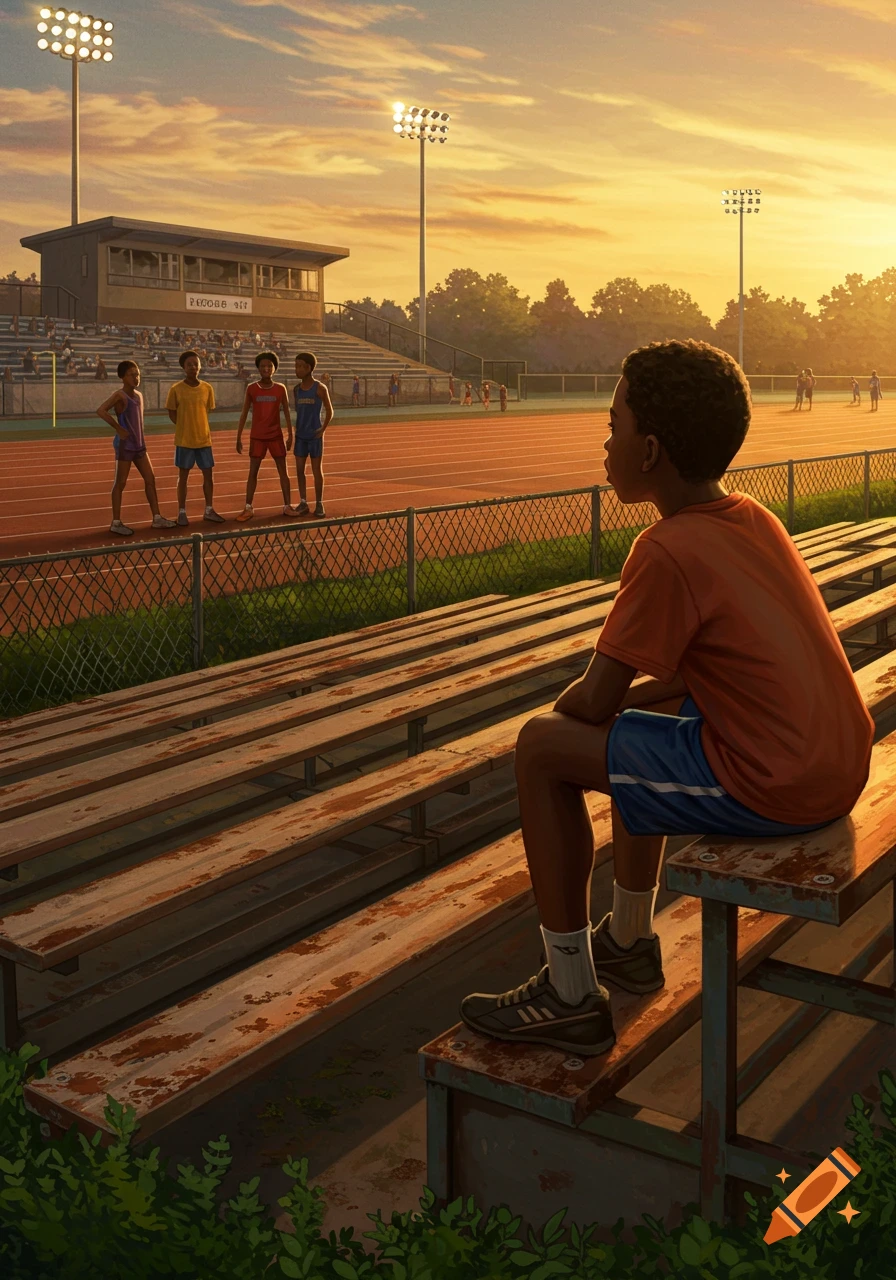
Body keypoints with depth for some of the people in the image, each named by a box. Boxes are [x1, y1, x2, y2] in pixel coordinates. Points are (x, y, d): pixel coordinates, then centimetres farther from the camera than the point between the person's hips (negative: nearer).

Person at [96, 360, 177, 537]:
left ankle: (157, 518, 15)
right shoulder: (119, 395, -13)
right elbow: (101, 411, -26)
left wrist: (140, 439, 13)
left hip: (139, 445, 8)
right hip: (125, 445, -8)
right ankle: (116, 523, 4)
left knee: (150, 479, 9)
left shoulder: (139, 396, 12)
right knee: (121, 483, -2)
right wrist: (118, 429, -21)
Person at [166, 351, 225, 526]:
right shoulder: (176, 389, -7)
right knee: (183, 476, 4)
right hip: (184, 440, -3)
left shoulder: (207, 388, 2)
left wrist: (200, 427, 2)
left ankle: (209, 510, 19)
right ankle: (182, 512, 12)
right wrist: (186, 427, -6)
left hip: (204, 438, 3)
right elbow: (172, 413, 0)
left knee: (208, 475, 7)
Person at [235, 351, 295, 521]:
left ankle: (287, 506, 11)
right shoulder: (251, 388, -3)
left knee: (283, 471, 4)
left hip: (276, 436, 1)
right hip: (257, 436, -1)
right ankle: (248, 508, 7)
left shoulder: (280, 389, -2)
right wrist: (238, 437, -1)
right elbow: (244, 414, 2)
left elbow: (286, 413, 4)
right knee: (253, 472, 2)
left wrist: (290, 435, 1)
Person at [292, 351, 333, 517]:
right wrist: (297, 428, 8)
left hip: (314, 435, -5)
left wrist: (323, 429, -8)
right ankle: (303, 503, 12)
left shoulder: (319, 388, -8)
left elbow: (329, 411, -2)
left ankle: (319, 504, 9)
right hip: (300, 435, 5)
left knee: (317, 469, 1)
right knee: (299, 469, 4)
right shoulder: (296, 389, 6)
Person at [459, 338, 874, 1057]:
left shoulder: (668, 552, -17)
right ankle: (629, 942, 41)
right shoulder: (756, 519, 9)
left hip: (772, 791, -9)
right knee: (640, 721, 29)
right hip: (844, 767, 10)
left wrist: (559, 707, 9)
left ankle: (571, 998, 6)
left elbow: (594, 700, -12)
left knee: (543, 748, -3)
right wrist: (631, 697, 17)